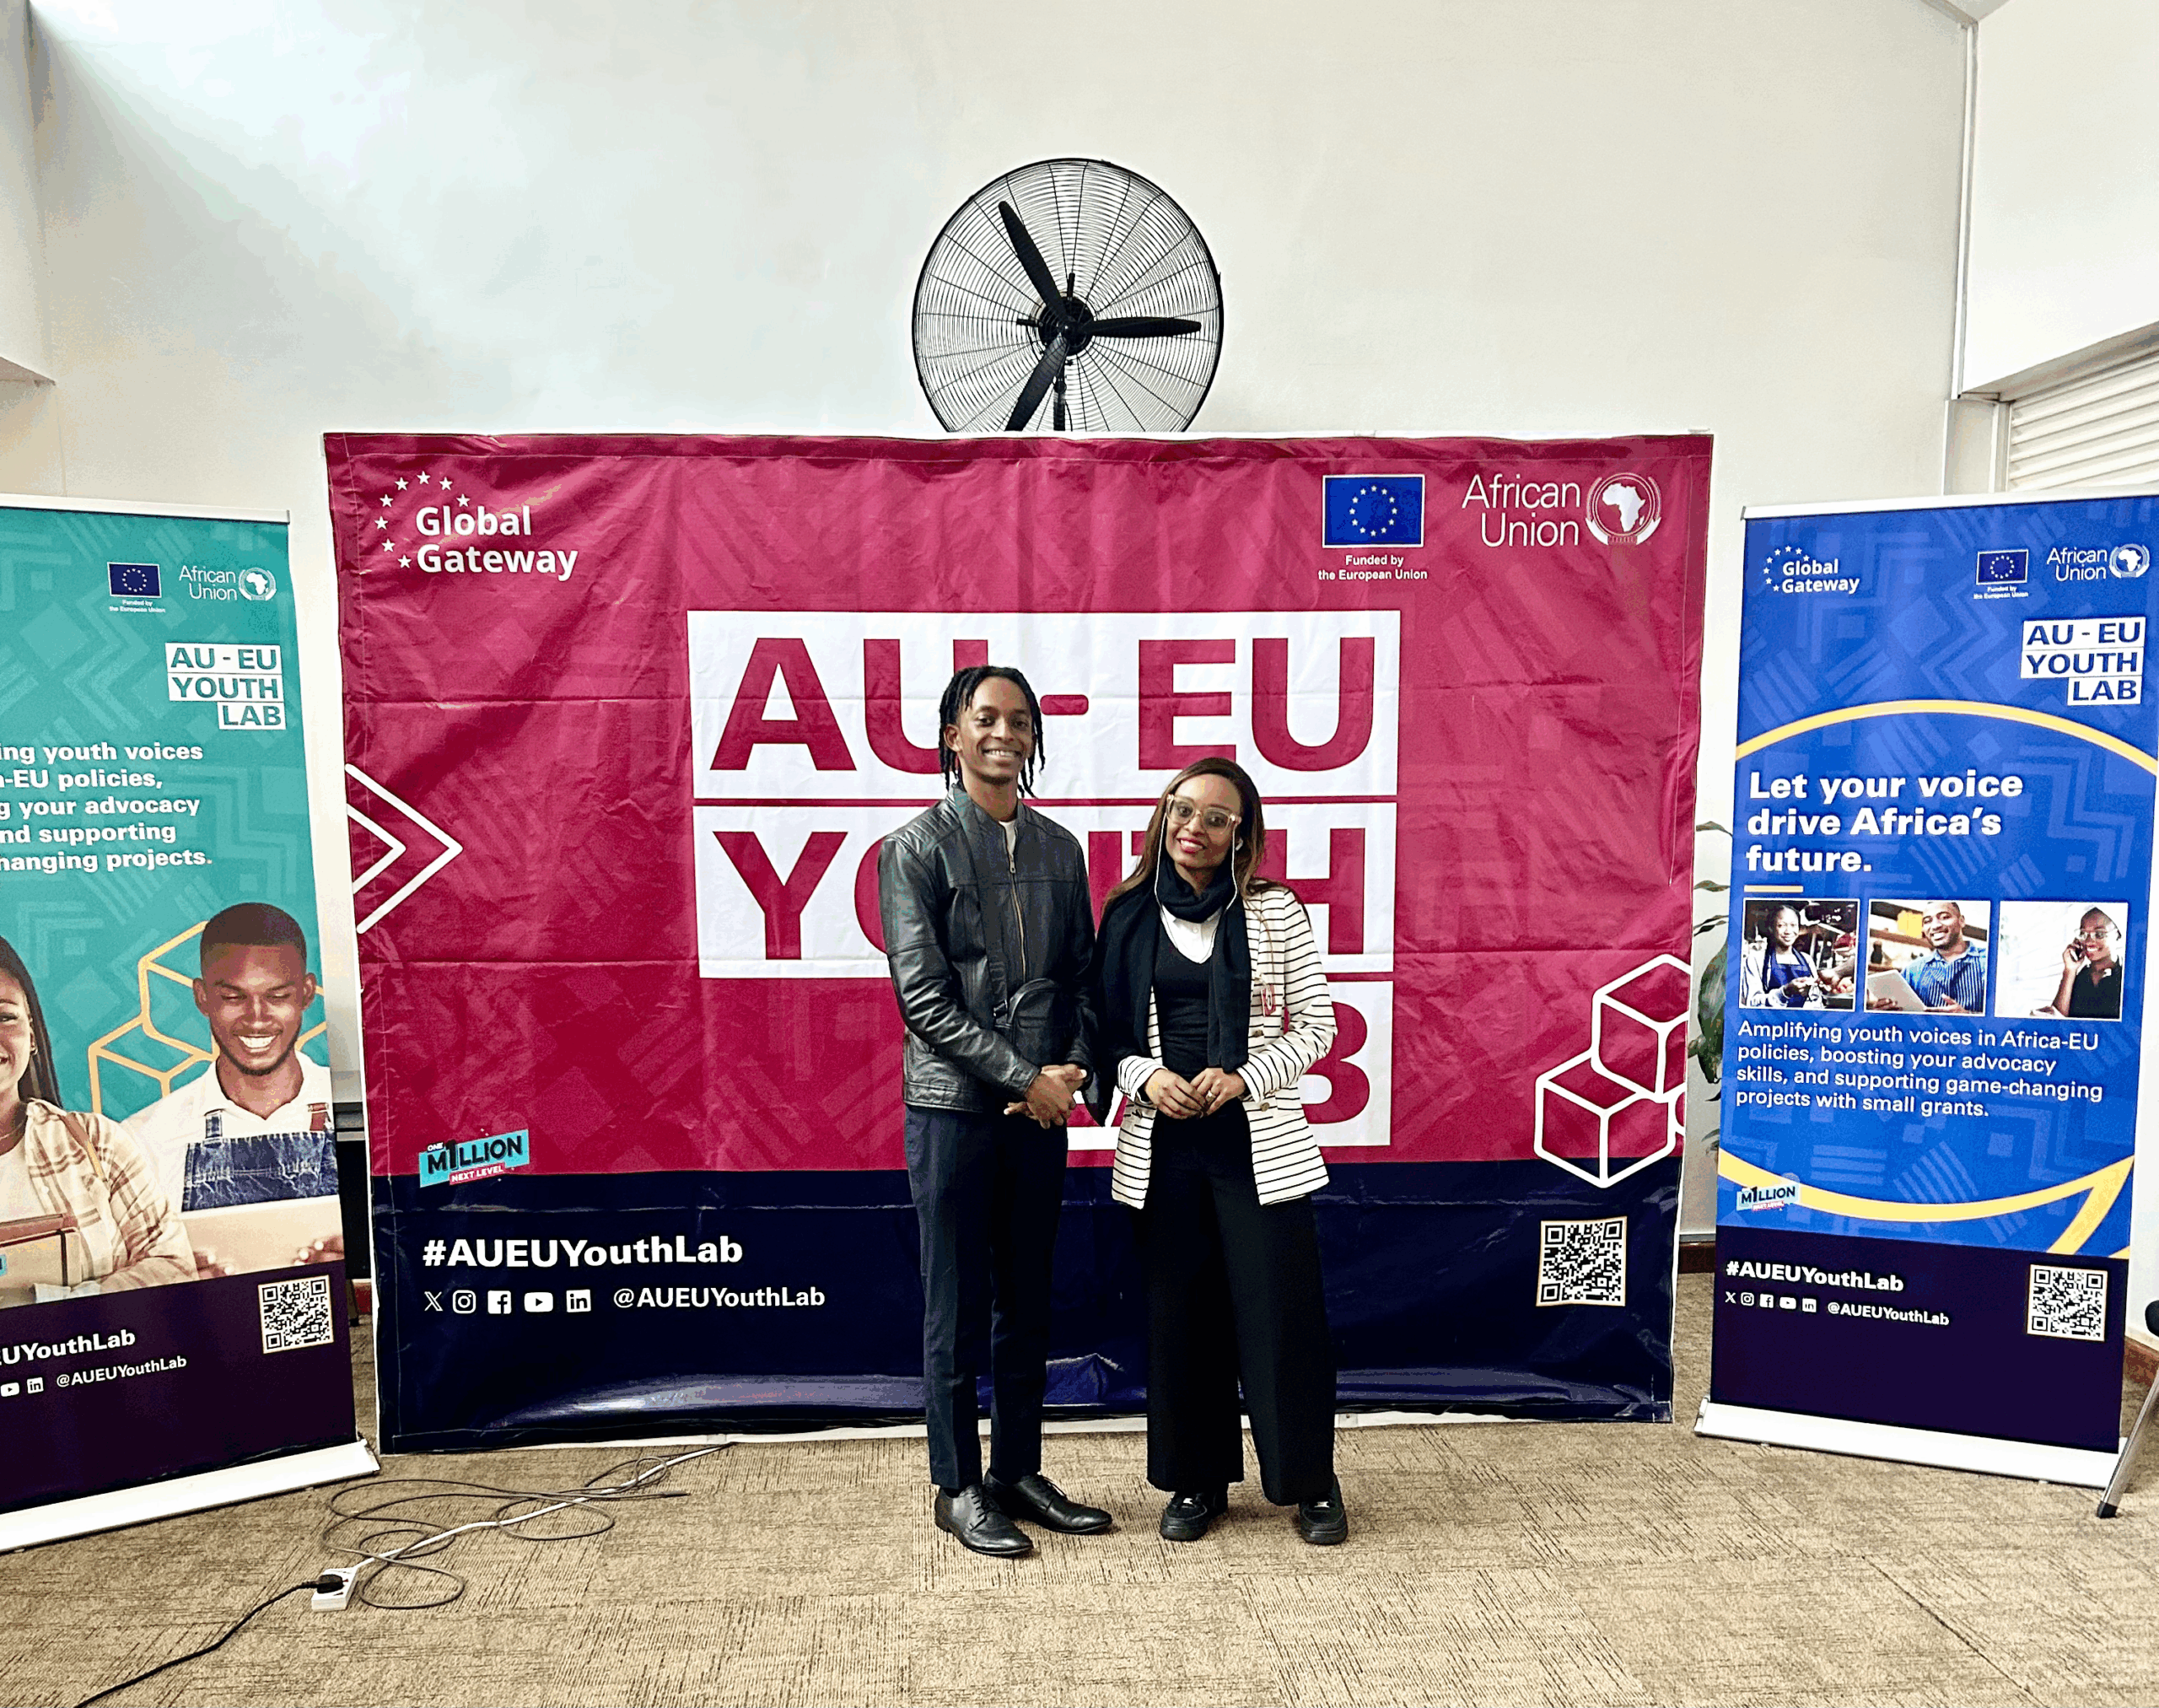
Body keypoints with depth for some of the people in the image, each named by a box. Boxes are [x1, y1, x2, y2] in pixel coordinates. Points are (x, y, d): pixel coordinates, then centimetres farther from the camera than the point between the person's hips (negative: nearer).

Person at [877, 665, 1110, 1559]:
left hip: (1042, 1109, 5)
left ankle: (1017, 1473, 28)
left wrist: (1073, 1070, -6)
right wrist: (1025, 1075, -15)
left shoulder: (1060, 848, 10)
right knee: (957, 1309, 5)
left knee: (1027, 1304, 14)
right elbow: (921, 994, -12)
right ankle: (958, 1487, 20)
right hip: (954, 1107, -5)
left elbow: (1083, 975, 11)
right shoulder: (916, 847, -5)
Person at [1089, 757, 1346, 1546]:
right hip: (1163, 1144, 2)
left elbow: (1316, 1027, 0)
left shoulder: (1274, 911, -1)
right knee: (1181, 1312, 10)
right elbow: (1111, 1029, 8)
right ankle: (1197, 1479, 28)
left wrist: (1243, 1078, -13)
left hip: (1259, 1141, -2)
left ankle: (1311, 1482, 22)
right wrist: (1146, 1076, -11)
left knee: (1282, 1310, 1)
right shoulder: (1128, 916, 5)